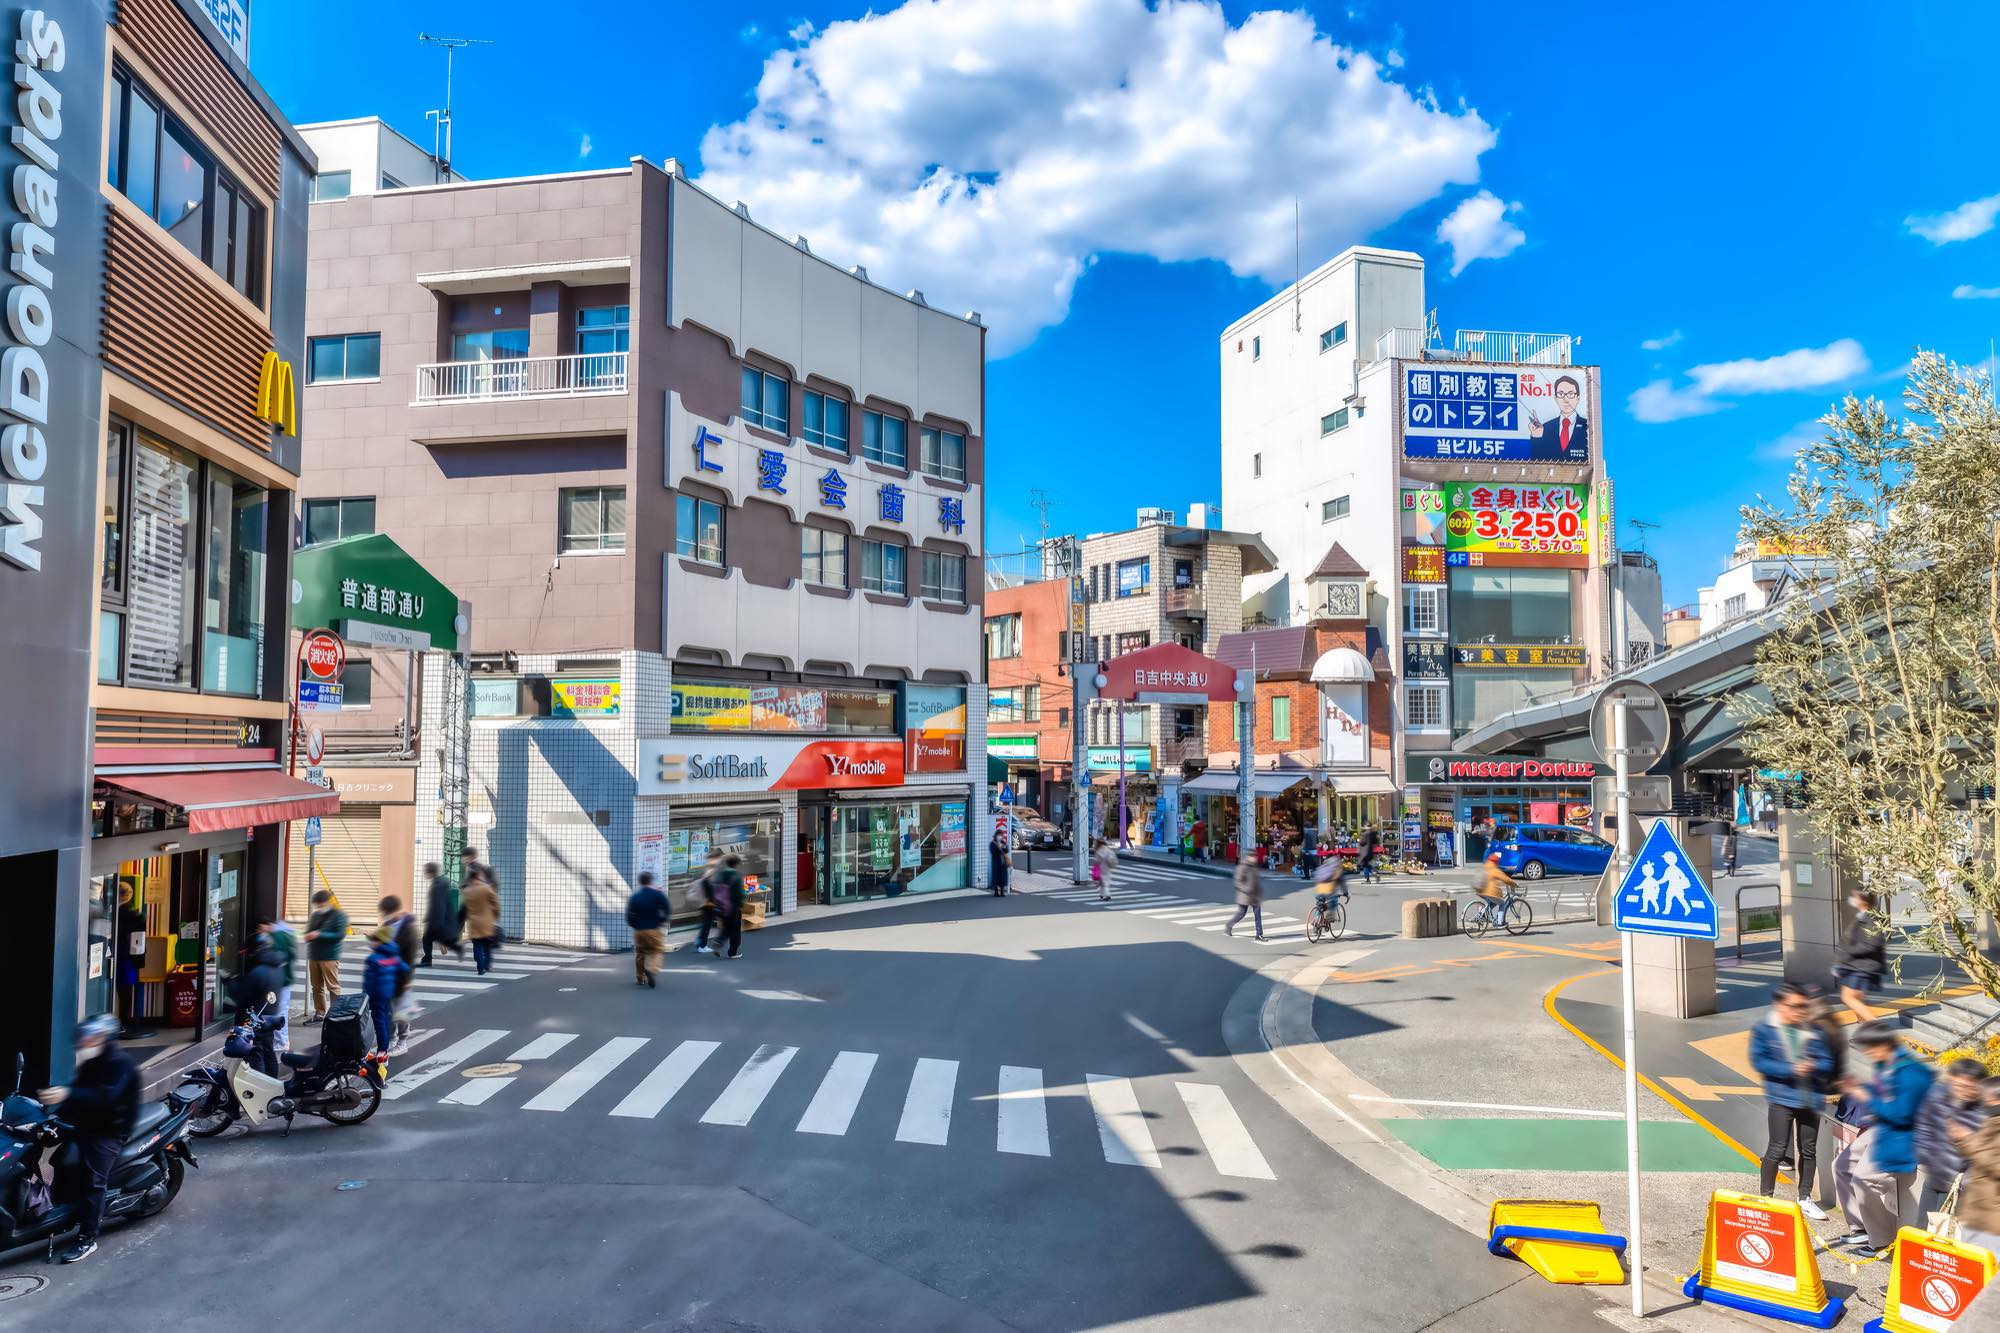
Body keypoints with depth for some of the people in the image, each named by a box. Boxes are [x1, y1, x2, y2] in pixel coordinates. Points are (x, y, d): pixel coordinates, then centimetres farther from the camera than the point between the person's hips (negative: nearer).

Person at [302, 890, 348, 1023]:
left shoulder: (339, 915, -7)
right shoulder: (316, 915, 12)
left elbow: (340, 935, -15)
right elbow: (310, 930, 19)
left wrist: (319, 935, -21)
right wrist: (309, 935, -6)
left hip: (329, 957, -7)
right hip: (313, 956, 7)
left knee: (333, 987, -4)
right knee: (316, 986, 12)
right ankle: (319, 1013, 21)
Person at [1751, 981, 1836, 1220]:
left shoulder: (1813, 1032, 3)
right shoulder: (1764, 1030, -8)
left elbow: (1827, 1062, 3)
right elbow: (1759, 1061, -13)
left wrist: (1814, 1067, -19)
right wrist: (1791, 1069, -23)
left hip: (1810, 1099, 4)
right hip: (1781, 1098, -4)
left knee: (1809, 1149, 14)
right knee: (1778, 1149, -5)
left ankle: (1805, 1198, 30)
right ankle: (1765, 1197, 10)